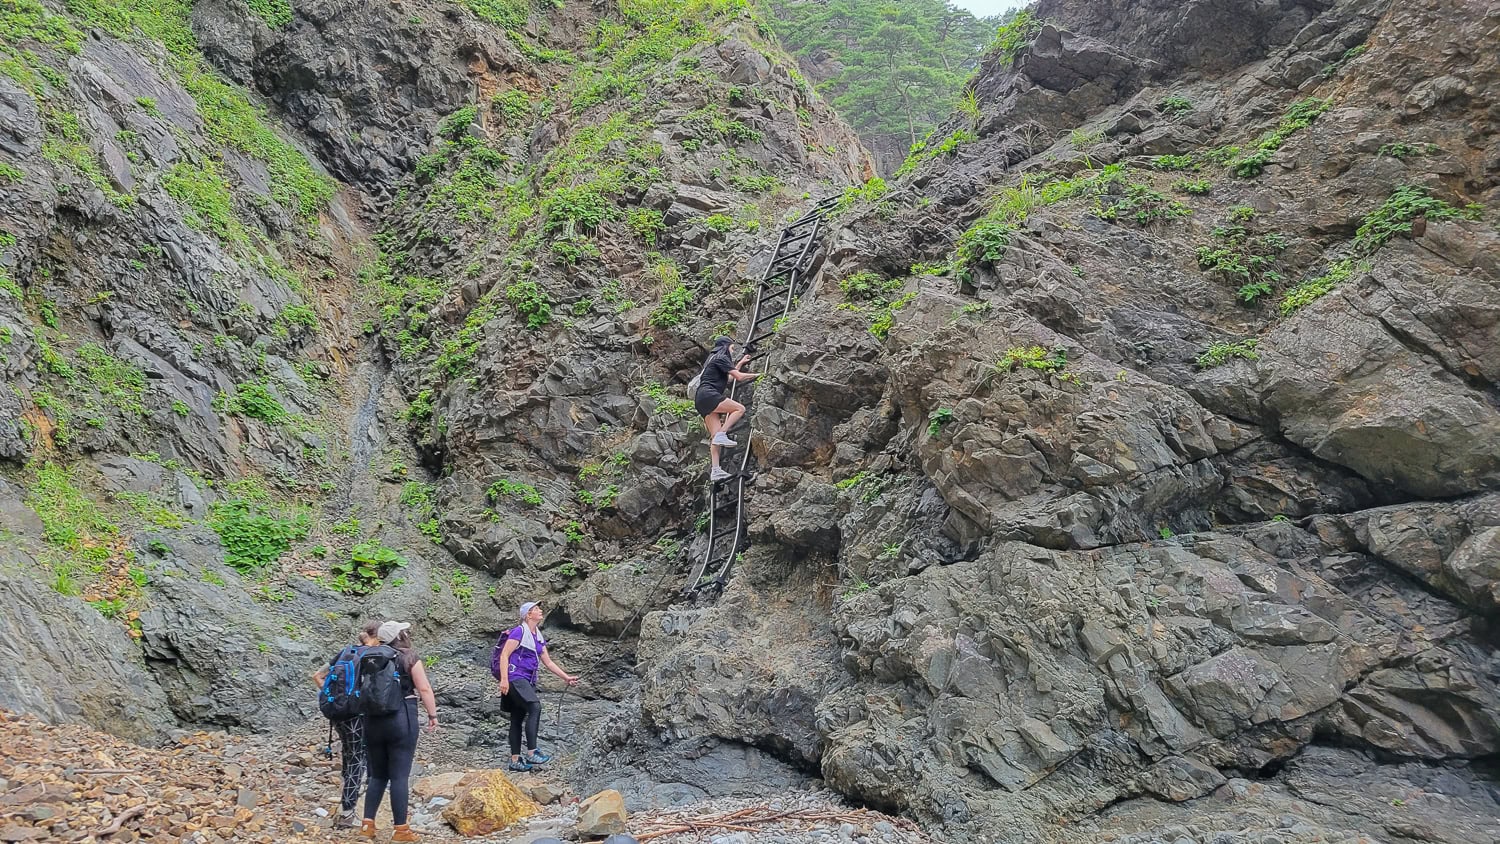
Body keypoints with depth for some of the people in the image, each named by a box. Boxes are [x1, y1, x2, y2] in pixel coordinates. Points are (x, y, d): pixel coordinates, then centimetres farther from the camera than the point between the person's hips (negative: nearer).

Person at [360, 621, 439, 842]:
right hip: (401, 719, -5)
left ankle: (367, 824, 13)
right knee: (400, 776, -2)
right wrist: (433, 715, -2)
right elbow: (424, 689, -9)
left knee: (378, 775, 16)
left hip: (373, 720, 5)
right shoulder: (409, 657, -4)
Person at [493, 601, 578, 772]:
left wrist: (566, 677, 16)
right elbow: (504, 656, -13)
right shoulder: (519, 632, -8)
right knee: (535, 707, -24)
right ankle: (531, 753, -27)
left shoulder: (539, 637, 17)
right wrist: (504, 679, -22)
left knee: (517, 719, 9)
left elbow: (548, 662, 20)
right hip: (515, 677, -9)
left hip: (527, 681, 9)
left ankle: (515, 761, 11)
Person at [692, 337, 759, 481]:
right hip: (708, 394, -9)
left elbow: (729, 378, 41)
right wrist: (756, 375, 11)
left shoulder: (713, 359, 30)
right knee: (740, 409, -11)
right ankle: (721, 435, -19)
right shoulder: (721, 358, 2)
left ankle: (715, 470, -11)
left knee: (716, 436, -1)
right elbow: (739, 376, -3)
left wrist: (740, 363, 46)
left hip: (701, 399, 9)